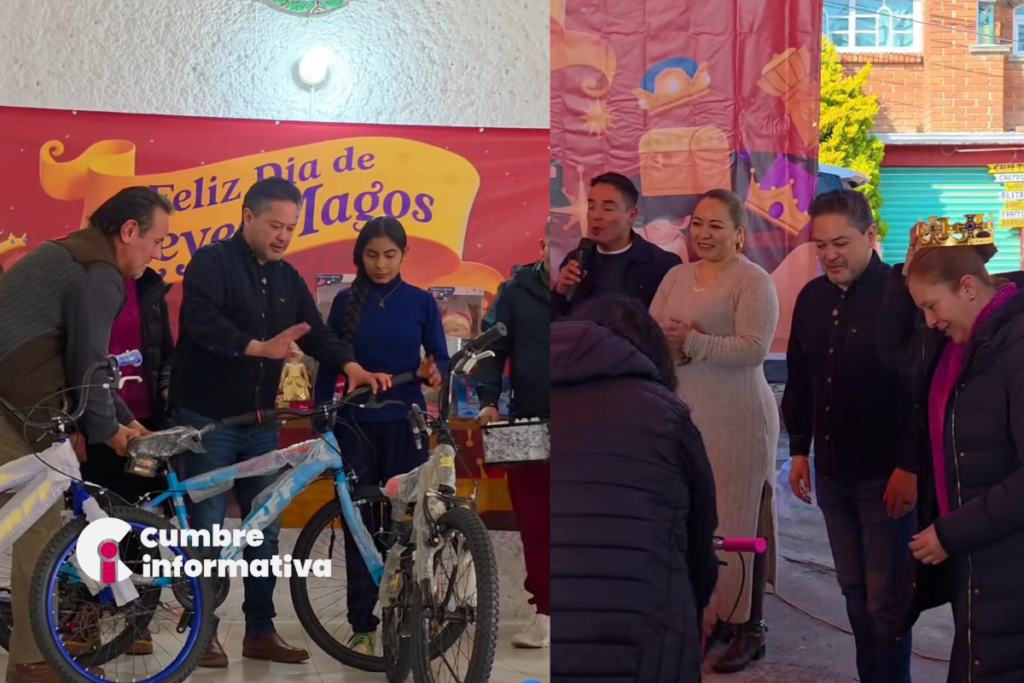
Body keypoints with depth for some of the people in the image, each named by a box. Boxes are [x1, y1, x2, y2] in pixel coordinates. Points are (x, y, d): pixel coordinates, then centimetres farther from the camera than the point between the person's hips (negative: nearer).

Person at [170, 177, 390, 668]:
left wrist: (350, 365, -14)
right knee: (207, 531, 0)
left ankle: (260, 631, 17)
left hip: (260, 422, 6)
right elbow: (200, 320, -24)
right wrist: (258, 347, -37)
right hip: (207, 419, -6)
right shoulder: (212, 262, -9)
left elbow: (316, 332, 6)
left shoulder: (288, 278, 11)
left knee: (265, 531, 8)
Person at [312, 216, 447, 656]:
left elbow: (441, 359, 3)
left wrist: (434, 372, -20)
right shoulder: (346, 302, 3)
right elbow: (327, 366, 5)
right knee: (360, 524, 2)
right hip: (357, 425, 1)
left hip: (405, 425, 0)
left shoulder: (421, 302, 1)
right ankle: (362, 625, 8)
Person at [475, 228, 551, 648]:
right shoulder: (516, 292, 5)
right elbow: (494, 349, 5)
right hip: (527, 425, 1)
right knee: (533, 522, 3)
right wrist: (488, 401, -7)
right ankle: (544, 612, 11)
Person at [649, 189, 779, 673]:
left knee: (739, 522, -2)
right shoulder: (676, 277, 13)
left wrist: (692, 342, -19)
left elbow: (754, 347, -18)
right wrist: (674, 344, -14)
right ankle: (712, 612, 25)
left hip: (736, 421, -6)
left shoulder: (753, 280, -8)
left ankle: (750, 628, 8)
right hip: (684, 417, 7)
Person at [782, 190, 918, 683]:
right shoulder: (811, 298, 7)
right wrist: (799, 450, 15)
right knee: (854, 592, 14)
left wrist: (910, 466, -16)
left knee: (887, 599, 1)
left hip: (885, 473, -6)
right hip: (832, 471, 6)